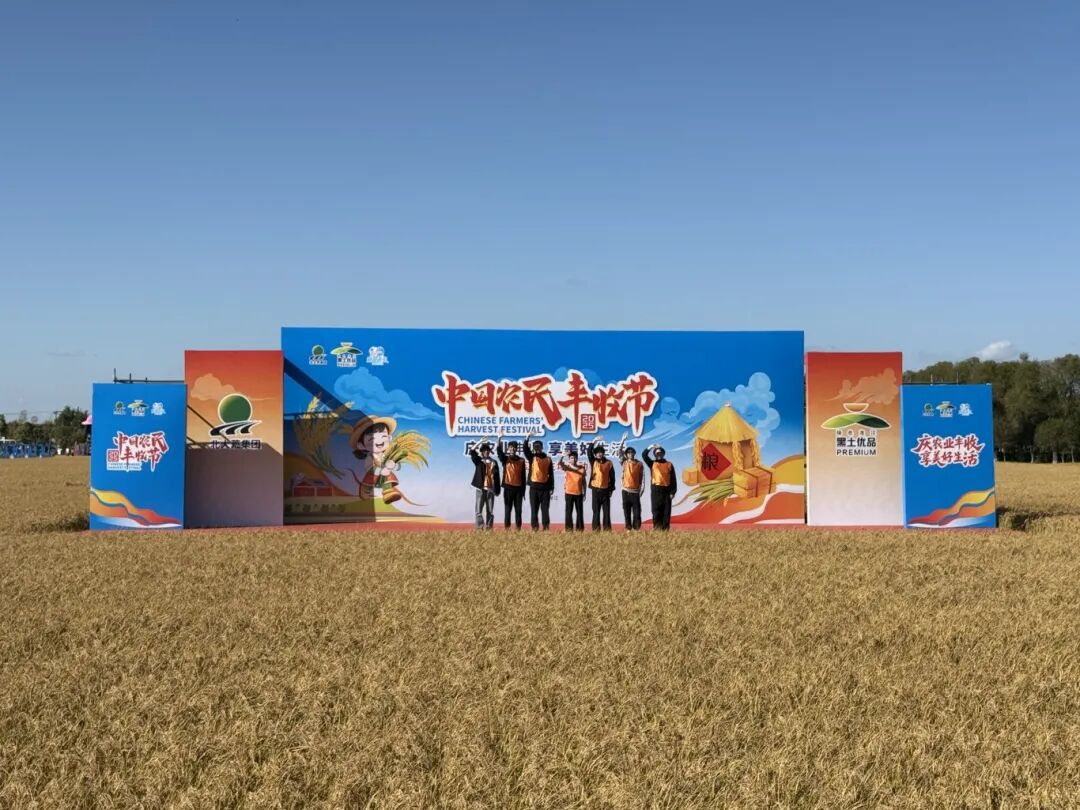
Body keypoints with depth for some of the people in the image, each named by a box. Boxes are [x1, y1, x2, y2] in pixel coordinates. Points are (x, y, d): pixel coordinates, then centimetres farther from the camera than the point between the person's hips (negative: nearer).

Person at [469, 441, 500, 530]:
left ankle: (489, 527, 8)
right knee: (479, 509, -4)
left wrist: (497, 489, 7)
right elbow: (471, 452, -12)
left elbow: (497, 476, 12)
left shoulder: (494, 462, 11)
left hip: (491, 489, 2)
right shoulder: (478, 460, 5)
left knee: (490, 510, 4)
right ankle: (479, 528, -5)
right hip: (481, 488, -2)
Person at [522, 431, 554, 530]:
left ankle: (546, 527, 1)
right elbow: (526, 449, -13)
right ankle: (534, 528, 3)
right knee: (534, 509, 1)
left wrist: (552, 487, 2)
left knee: (545, 508, 0)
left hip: (545, 486, 0)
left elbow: (551, 473, 8)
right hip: (534, 486, 0)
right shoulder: (531, 457, 6)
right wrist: (527, 438, -28)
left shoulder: (548, 458, 7)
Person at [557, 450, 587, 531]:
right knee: (569, 512, 0)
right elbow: (559, 462, -21)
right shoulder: (567, 467, -2)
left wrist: (584, 493, 7)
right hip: (569, 493, -2)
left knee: (580, 512, 5)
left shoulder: (582, 468, 2)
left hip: (579, 493, 2)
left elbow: (583, 481, 8)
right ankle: (569, 529, 5)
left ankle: (580, 528, 12)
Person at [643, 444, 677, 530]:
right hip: (656, 490, 0)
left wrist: (673, 491, 0)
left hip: (666, 490, 0)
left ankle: (665, 528, 3)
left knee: (666, 511, 0)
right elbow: (644, 455, -1)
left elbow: (673, 479, 6)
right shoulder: (652, 463, 11)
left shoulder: (669, 464, 9)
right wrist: (650, 447, -9)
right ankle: (657, 528, 0)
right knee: (656, 510, -2)